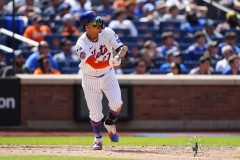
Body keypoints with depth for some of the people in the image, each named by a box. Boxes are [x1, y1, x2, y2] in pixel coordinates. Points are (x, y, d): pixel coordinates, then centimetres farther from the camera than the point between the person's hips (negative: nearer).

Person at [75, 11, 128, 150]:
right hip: (90, 80, -2)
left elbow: (120, 48, -14)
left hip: (108, 75, 2)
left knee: (116, 103, -19)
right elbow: (94, 65, -35)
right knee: (95, 113, 0)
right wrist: (111, 62, -50)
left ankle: (110, 124, 13)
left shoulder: (107, 33, -15)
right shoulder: (81, 44, -26)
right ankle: (98, 138, 27)